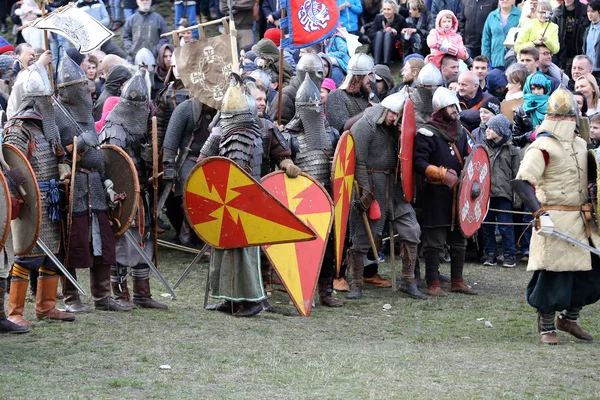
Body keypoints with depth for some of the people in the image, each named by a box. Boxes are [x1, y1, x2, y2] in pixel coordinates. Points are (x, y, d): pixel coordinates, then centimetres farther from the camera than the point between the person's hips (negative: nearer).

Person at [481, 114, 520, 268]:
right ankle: (490, 254, 16)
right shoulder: (483, 149, 10)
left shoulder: (511, 150, 4)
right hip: (485, 193, 3)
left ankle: (509, 255, 5)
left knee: (505, 226, -3)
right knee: (487, 226, 7)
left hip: (504, 193, -3)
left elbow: (516, 174, 4)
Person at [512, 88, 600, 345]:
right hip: (554, 220, -7)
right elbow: (521, 182, -20)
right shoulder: (543, 147, -12)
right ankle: (546, 328, 10)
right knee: (554, 274, -5)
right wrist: (540, 213, -29)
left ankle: (570, 319, 26)